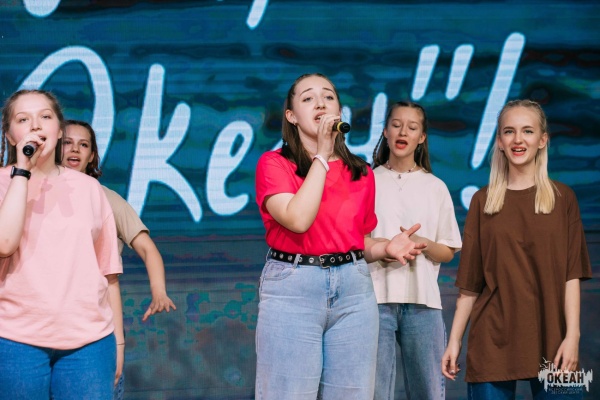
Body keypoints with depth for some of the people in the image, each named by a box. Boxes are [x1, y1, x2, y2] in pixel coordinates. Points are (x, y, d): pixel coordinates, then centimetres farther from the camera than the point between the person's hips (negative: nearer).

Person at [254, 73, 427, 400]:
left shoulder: (361, 173, 13)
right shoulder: (274, 163, 0)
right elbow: (298, 219, -17)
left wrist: (387, 247, -2)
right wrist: (322, 155, -9)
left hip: (353, 290, 4)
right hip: (292, 289, -4)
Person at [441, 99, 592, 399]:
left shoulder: (562, 198, 6)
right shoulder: (482, 201, 9)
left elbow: (571, 274, 0)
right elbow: (470, 282, 9)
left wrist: (572, 335, -10)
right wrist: (454, 340, 4)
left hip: (549, 339, -1)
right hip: (493, 338, 1)